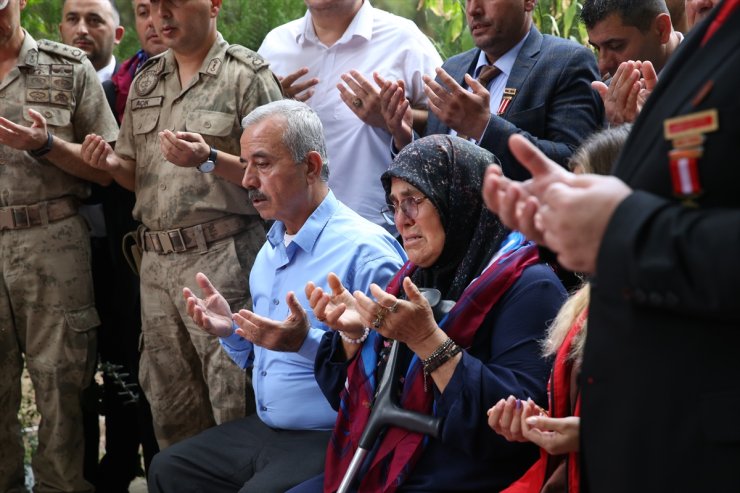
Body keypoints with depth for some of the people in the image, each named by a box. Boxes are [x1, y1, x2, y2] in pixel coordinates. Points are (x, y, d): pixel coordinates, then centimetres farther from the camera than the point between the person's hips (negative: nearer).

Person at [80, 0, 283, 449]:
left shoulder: (247, 75, -4)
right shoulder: (146, 81, 16)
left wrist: (209, 160, -23)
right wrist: (112, 163, -1)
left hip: (222, 259, -6)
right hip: (157, 260, 7)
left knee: (235, 402, -6)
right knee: (171, 408, 12)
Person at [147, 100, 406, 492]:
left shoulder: (365, 250, -17)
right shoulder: (271, 249, 13)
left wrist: (307, 341, -31)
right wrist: (230, 330, 2)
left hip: (330, 441, -9)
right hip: (264, 429, 9)